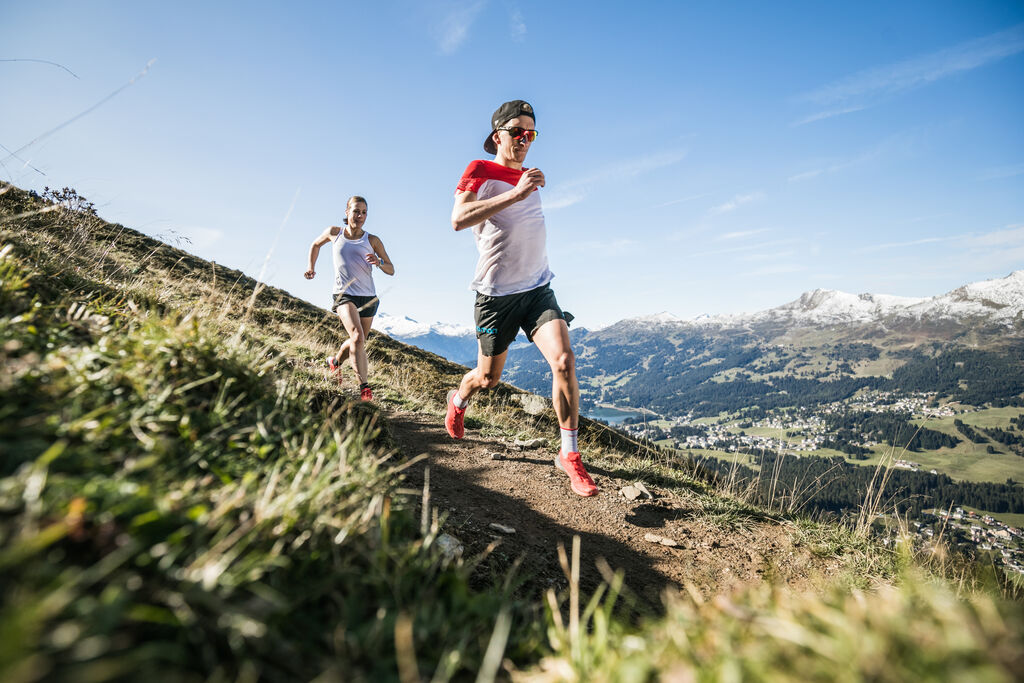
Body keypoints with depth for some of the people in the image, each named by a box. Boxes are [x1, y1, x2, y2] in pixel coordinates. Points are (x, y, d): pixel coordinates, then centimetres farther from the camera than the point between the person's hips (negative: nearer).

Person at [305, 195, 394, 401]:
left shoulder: (372, 240, 3)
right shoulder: (334, 233, 5)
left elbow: (391, 270, 4)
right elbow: (316, 245, 26)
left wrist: (379, 262, -17)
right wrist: (311, 267, 14)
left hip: (368, 297, 3)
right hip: (344, 295, -2)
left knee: (358, 342, 15)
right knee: (357, 337, -25)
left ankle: (335, 361, 47)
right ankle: (364, 387, -26)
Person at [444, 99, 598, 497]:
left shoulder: (530, 178, 17)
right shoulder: (479, 171, -3)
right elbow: (458, 219, -23)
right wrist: (515, 194, -26)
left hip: (538, 289, 5)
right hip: (497, 293, -4)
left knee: (564, 360, -16)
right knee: (489, 378, 9)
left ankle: (569, 454, -4)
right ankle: (458, 401, 45)